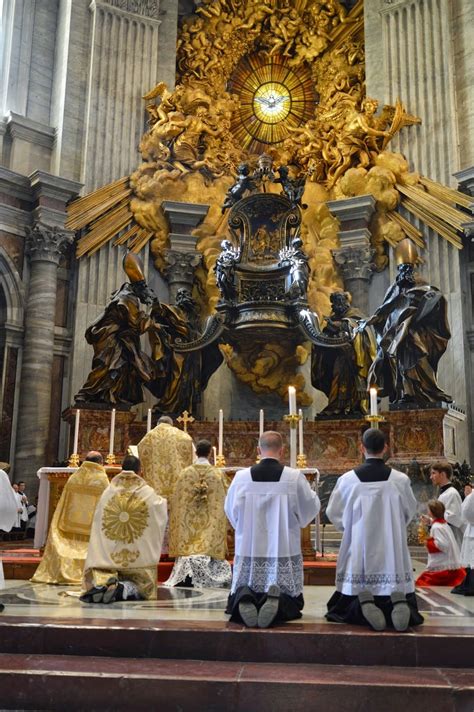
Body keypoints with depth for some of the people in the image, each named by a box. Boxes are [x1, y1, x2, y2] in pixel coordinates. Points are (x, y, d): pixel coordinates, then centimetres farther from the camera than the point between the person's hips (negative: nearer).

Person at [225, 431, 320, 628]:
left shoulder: (241, 477, -5)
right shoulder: (295, 477, -10)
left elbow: (231, 512, 10)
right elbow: (311, 509, 4)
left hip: (249, 552, 1)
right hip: (284, 552, -1)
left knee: (236, 603, 17)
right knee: (291, 603, 16)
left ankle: (244, 597, -18)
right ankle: (278, 600, -18)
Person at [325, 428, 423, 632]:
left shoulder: (348, 479, -8)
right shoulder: (400, 479, -6)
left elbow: (333, 513, 3)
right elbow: (409, 512, 10)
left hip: (358, 549, 0)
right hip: (392, 550, 0)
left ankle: (364, 602, -20)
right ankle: (399, 601, -20)